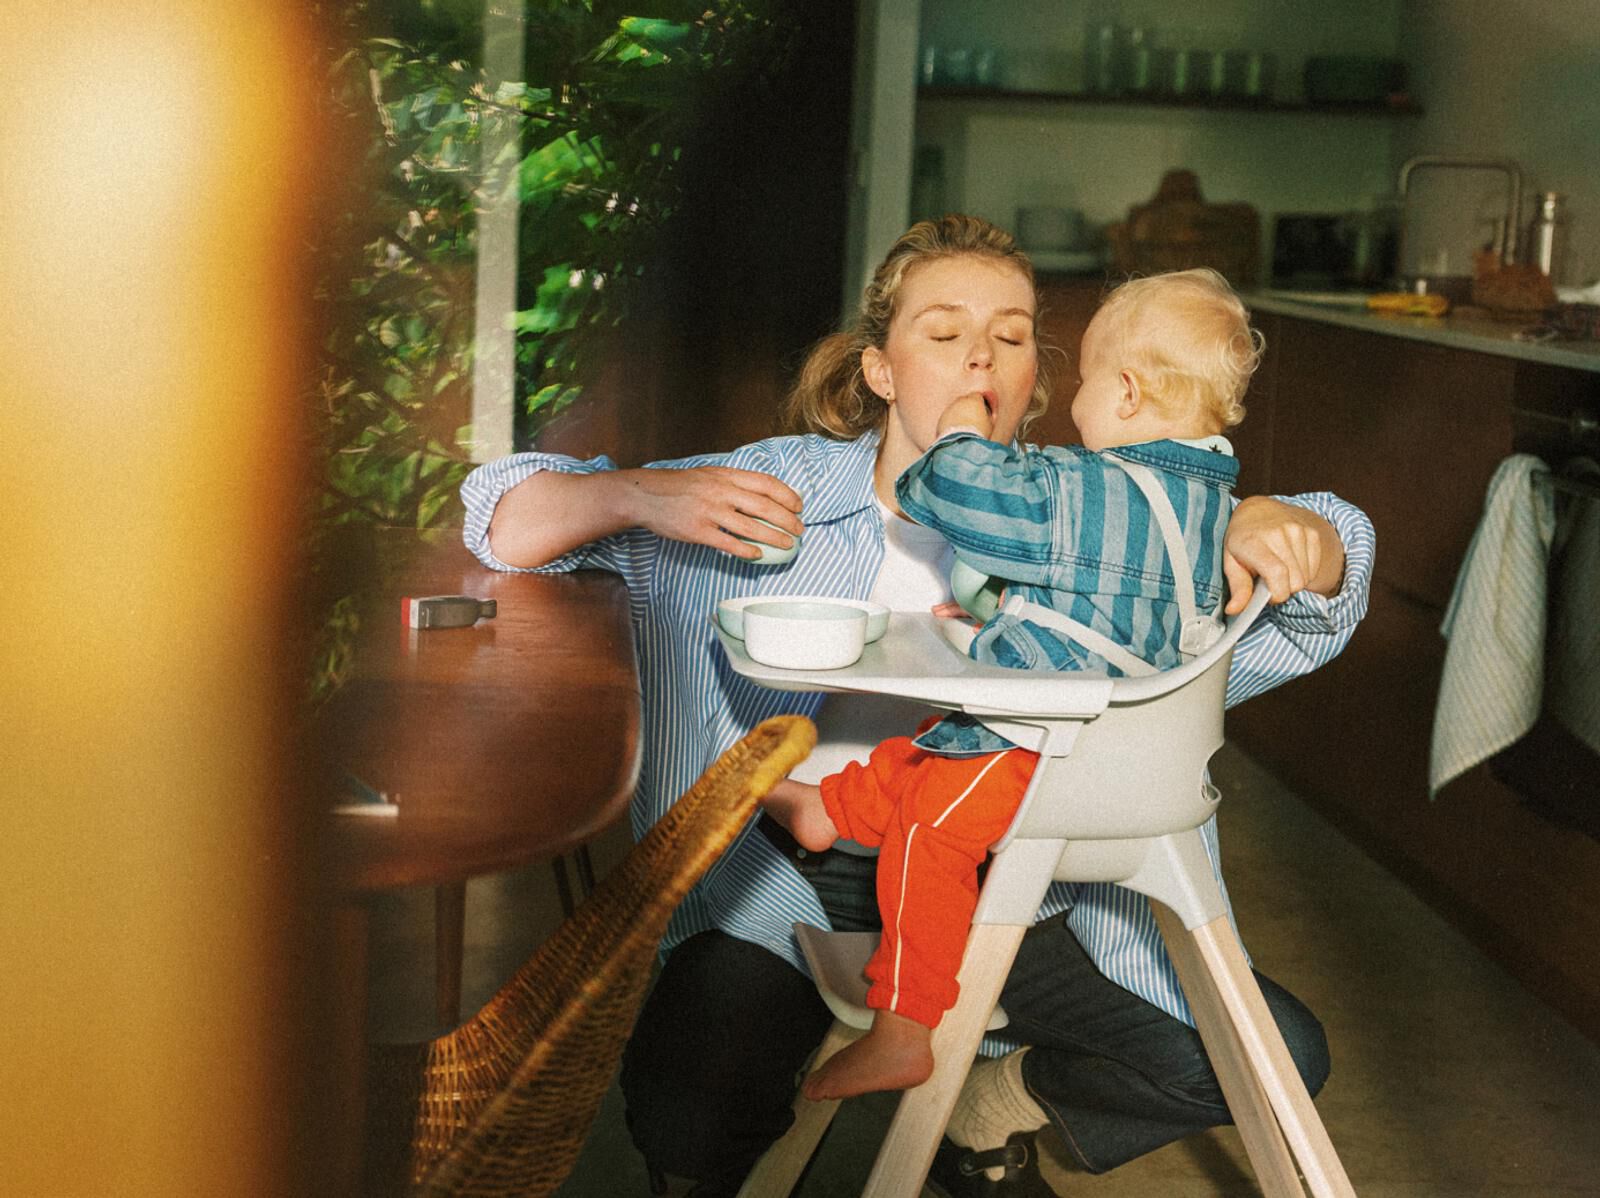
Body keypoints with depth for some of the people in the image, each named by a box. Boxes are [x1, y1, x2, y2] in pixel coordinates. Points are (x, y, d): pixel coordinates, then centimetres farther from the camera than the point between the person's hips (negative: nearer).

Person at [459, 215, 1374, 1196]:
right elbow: (509, 522, 1)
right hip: (792, 884, -2)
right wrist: (636, 495, -21)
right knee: (683, 1117, -29)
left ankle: (996, 1107, 16)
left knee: (1279, 1056, -10)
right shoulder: (775, 492, -1)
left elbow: (1308, 616, -2)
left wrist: (1277, 530, -25)